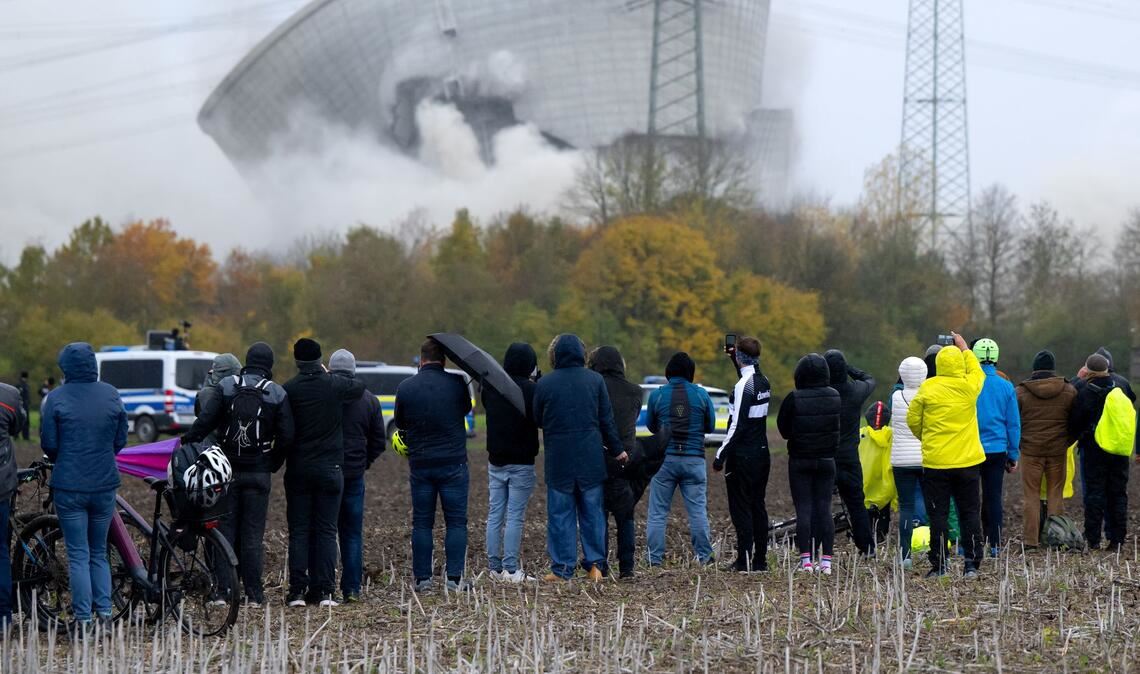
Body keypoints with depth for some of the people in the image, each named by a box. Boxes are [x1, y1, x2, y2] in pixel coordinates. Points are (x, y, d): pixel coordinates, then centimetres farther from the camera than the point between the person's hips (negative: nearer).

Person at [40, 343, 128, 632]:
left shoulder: (57, 398, -10)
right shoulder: (110, 395, -1)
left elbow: (48, 444, -6)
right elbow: (120, 440, 5)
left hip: (69, 486, -3)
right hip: (105, 485, 3)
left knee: (78, 555, 2)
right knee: (99, 553, 16)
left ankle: (83, 617, 0)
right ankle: (104, 612, 9)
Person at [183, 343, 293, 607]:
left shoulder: (225, 387, -2)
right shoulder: (278, 394, -2)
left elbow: (205, 421, -10)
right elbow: (286, 436, -5)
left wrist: (186, 443, 0)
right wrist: (273, 464, 8)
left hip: (227, 469, 0)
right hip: (259, 473, 0)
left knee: (226, 527, 7)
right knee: (253, 532, 2)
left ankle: (224, 589, 4)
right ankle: (254, 594, 0)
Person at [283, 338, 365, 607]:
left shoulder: (288, 390, -6)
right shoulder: (335, 386, -5)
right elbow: (360, 386, 16)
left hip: (298, 470, 0)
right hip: (330, 470, 0)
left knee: (299, 531, 4)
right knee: (326, 531, 4)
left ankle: (298, 590, -1)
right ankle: (324, 591, -2)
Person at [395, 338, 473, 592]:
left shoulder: (405, 388, -1)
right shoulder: (456, 384, -6)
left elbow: (400, 423, 11)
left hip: (420, 464, 1)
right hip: (453, 463, -1)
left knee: (421, 523, 7)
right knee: (456, 522, 3)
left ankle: (422, 579, 5)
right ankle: (454, 578, -3)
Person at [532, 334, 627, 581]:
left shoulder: (544, 384, -6)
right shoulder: (595, 380, -2)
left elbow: (537, 420, 5)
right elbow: (607, 420, 2)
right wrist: (617, 449, 12)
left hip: (558, 459, -1)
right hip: (591, 458, 2)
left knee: (560, 514, 4)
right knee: (593, 512, 10)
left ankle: (562, 569, 3)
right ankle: (595, 564, 8)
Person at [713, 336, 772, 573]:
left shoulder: (743, 386, -17)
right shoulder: (763, 382, 9)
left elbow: (737, 425, -21)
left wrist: (721, 455, -17)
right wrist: (734, 358, 32)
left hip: (743, 456, -8)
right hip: (761, 453, 8)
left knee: (741, 508, -5)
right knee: (758, 507, 12)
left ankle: (745, 560, -8)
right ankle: (760, 559, 14)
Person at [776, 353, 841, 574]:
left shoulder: (794, 399, -13)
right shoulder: (835, 398, -4)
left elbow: (783, 427, -3)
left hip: (800, 460, -3)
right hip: (827, 460, 3)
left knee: (803, 509, 1)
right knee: (824, 508, 6)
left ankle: (806, 559, -5)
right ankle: (826, 560, 1)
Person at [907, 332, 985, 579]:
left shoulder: (928, 388, -7)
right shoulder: (969, 385, -3)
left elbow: (913, 420, 0)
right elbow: (977, 371, 21)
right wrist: (964, 347, 33)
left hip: (935, 461, -2)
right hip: (968, 461, 2)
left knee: (938, 514, 3)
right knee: (970, 512, 8)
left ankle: (939, 565, 2)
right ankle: (972, 564, 5)